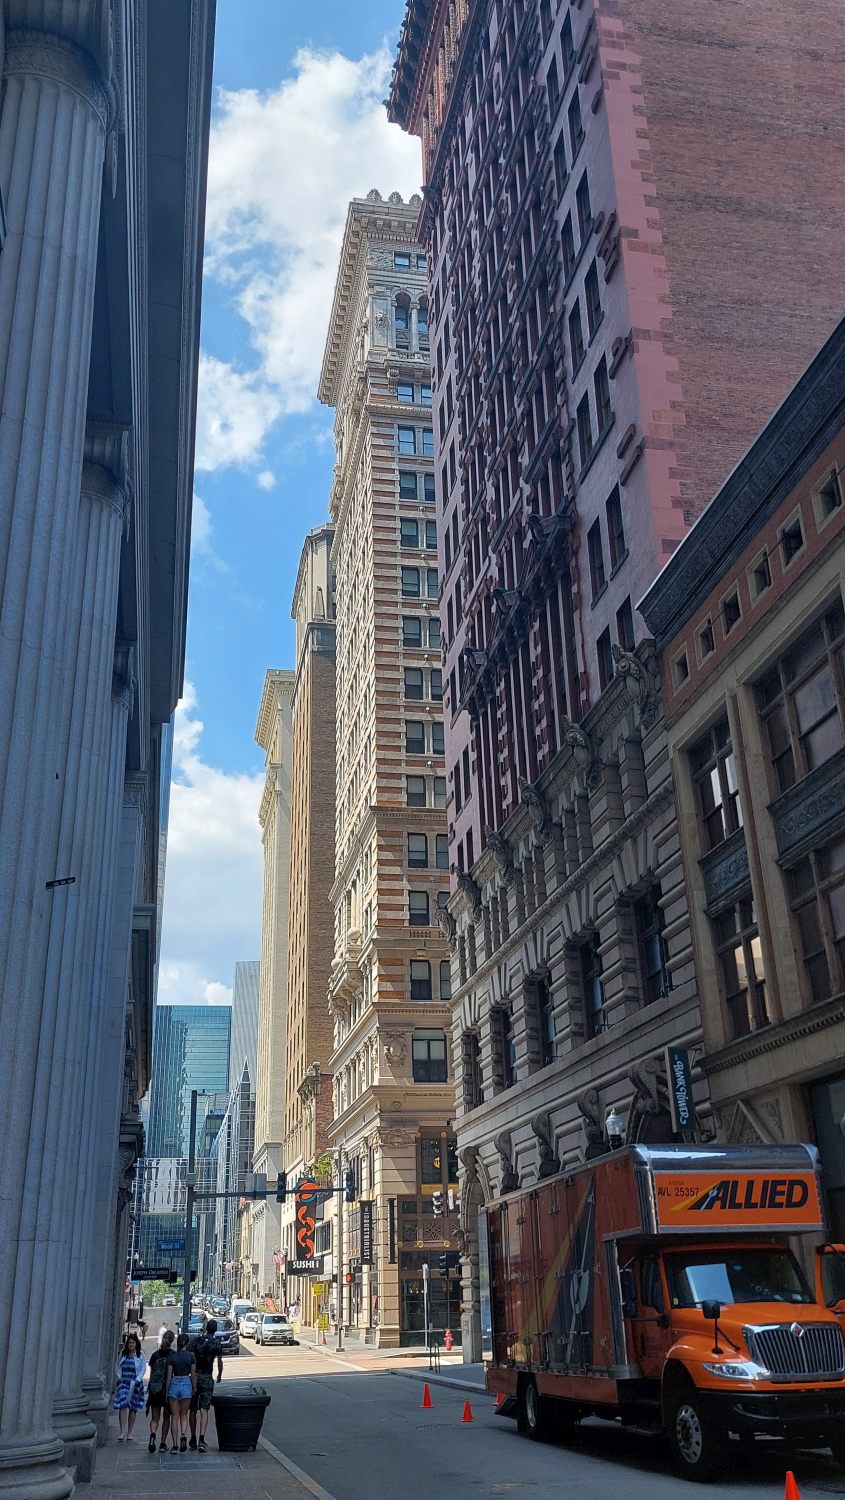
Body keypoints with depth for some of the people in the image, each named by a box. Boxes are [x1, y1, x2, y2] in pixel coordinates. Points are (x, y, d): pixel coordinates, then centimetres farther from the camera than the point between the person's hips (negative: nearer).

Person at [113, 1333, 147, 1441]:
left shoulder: (140, 1354, 3)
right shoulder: (123, 1353, 8)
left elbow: (143, 1368, 0)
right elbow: (117, 1366, 17)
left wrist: (138, 1379, -13)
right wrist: (119, 1376, 3)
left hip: (135, 1383, 0)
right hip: (124, 1382, 0)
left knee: (133, 1408, 6)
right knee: (123, 1406, -14)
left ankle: (129, 1433, 16)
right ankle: (123, 1432, -16)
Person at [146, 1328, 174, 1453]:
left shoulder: (155, 1354, 4)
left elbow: (151, 1373, 8)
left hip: (154, 1390, 2)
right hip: (168, 1389, -2)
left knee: (155, 1417, 6)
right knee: (166, 1417, 14)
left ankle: (152, 1434, -22)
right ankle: (163, 1443, 13)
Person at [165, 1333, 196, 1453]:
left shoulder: (172, 1356, 0)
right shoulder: (190, 1356, -1)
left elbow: (169, 1375, 0)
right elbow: (193, 1375, 0)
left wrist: (166, 1391, 7)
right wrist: (194, 1390, 8)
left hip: (174, 1384, 0)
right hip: (186, 1384, 0)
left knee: (174, 1416, 8)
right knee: (183, 1415, 14)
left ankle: (174, 1445, 5)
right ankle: (183, 1434, -13)